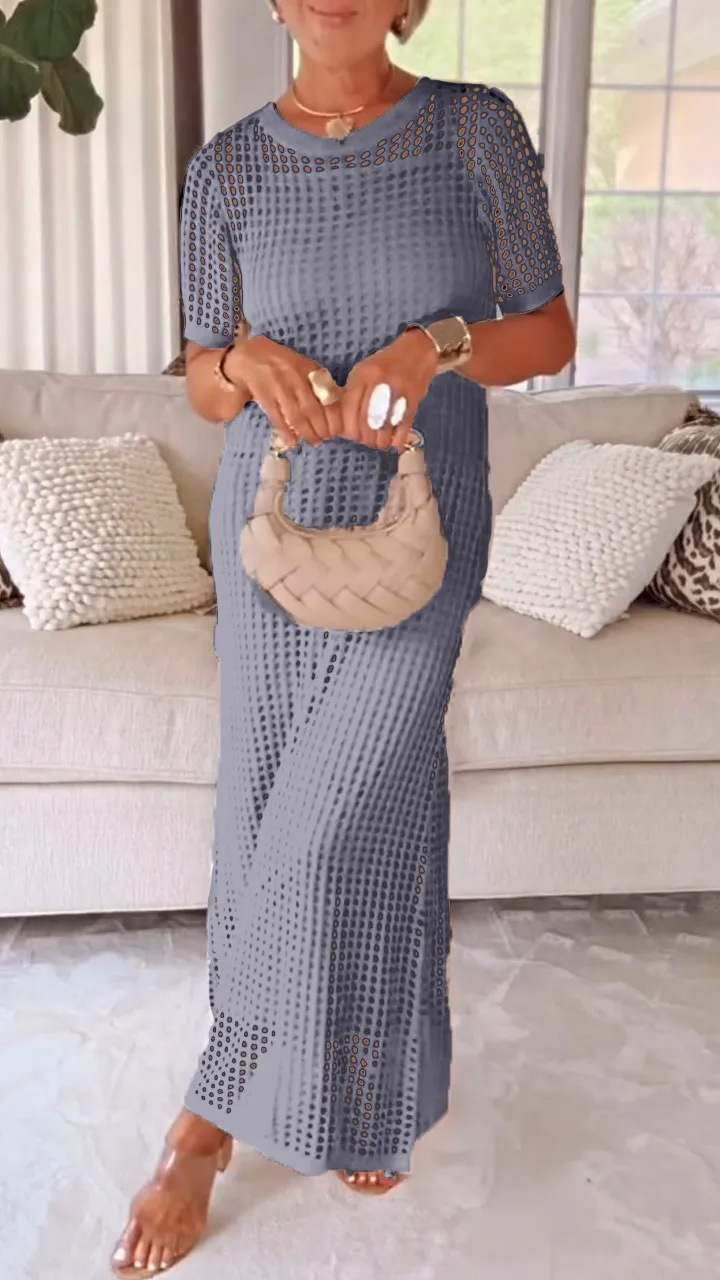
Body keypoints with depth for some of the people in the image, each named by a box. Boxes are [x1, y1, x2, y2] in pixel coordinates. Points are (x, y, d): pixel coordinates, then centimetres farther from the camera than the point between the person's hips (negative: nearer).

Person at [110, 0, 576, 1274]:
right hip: (273, 529, 3)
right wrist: (248, 360, -16)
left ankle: (209, 1119, 16)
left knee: (341, 827, -9)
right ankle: (357, 1097, 31)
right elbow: (202, 384, 7)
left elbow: (552, 331, 2)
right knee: (267, 814, 7)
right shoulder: (228, 166, 5)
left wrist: (439, 343, -18)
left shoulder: (477, 128, 1)